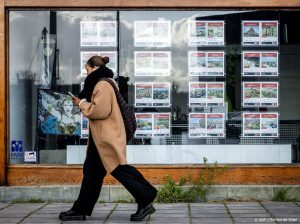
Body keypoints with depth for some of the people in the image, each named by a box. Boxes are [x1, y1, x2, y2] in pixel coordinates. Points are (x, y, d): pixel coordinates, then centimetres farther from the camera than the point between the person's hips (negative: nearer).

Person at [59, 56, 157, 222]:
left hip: (108, 137, -11)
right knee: (91, 172, 11)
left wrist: (81, 104, -10)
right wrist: (83, 102, 10)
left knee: (120, 170, -7)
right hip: (101, 137, 11)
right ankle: (80, 210, 15)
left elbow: (100, 110, -23)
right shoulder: (100, 83, 17)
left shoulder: (103, 85, -16)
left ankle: (146, 202, 1)